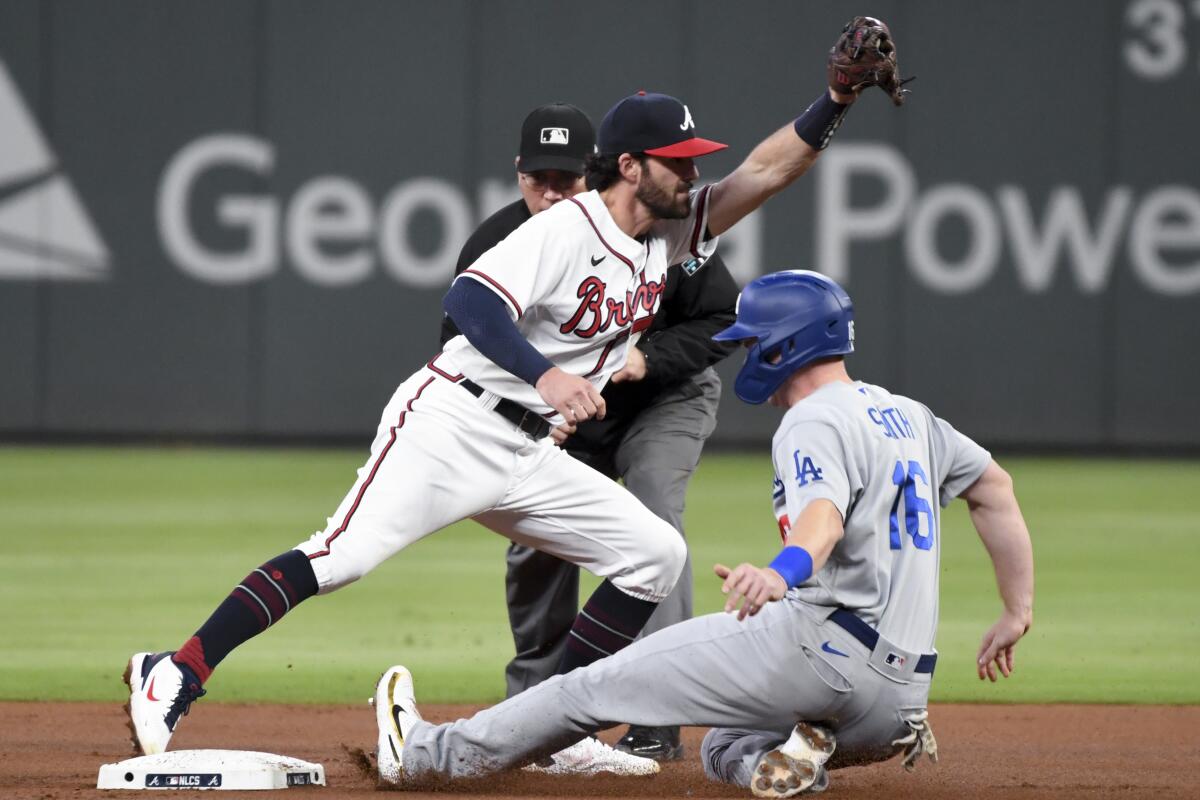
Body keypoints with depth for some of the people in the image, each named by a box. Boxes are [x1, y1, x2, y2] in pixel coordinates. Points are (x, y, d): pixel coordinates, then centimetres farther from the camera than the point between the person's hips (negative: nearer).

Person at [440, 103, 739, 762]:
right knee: (536, 546, -1)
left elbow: (723, 319, -17)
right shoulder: (493, 247, -21)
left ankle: (658, 720, -23)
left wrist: (649, 358, -33)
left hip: (665, 397, -3)